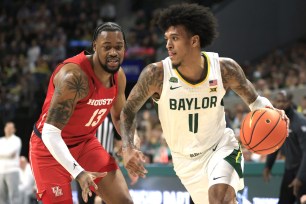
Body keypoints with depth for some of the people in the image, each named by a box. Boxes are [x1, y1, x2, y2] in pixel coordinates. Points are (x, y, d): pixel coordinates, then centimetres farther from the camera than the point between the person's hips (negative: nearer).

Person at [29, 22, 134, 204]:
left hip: (86, 142, 7)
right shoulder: (74, 76, -31)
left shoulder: (118, 75, -6)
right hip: (51, 147, -7)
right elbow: (50, 133, -34)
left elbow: (119, 117, 14)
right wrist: (78, 172, -44)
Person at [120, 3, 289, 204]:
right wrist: (128, 148, -26)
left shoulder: (225, 68, -17)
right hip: (186, 160, 1)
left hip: (221, 146, -1)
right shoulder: (157, 74, -21)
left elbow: (254, 100, -1)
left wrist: (269, 111, -24)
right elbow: (128, 110, -9)